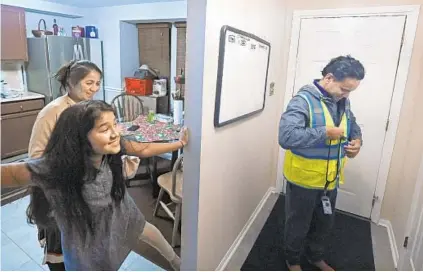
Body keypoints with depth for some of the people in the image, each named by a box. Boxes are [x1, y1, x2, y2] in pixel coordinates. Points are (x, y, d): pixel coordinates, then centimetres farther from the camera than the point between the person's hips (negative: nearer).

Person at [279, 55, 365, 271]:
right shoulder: (303, 100, -22)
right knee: (298, 225, 15)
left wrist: (357, 140, -3)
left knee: (325, 223, 26)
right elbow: (286, 136, -35)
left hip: (330, 179, 7)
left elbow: (353, 125, 19)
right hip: (304, 178, -7)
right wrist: (325, 132, -30)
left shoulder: (343, 101, 2)